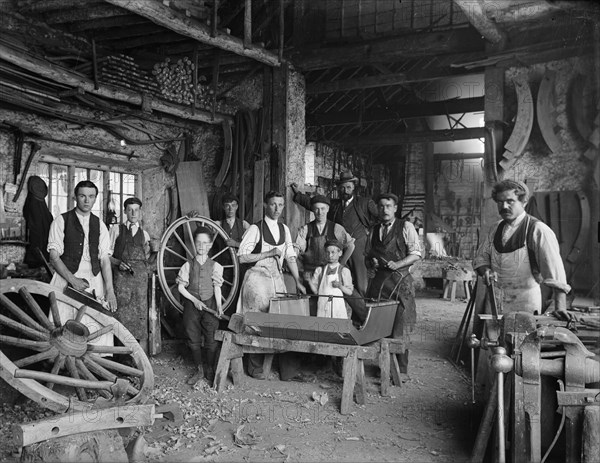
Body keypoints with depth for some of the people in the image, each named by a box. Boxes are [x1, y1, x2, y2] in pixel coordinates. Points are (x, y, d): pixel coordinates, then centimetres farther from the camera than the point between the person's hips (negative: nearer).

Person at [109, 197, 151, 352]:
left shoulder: (144, 234, 19)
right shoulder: (116, 230, 11)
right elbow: (107, 254, 5)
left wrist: (147, 252, 7)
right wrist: (119, 263, -10)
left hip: (140, 276, 2)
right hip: (121, 275, -2)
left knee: (141, 314, -2)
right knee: (122, 313, -7)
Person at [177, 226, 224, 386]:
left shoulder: (215, 266, -1)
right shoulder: (188, 265, 0)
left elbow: (217, 288, 0)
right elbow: (181, 287, 1)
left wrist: (219, 305, -12)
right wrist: (194, 300, -9)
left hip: (209, 304, -1)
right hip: (191, 303, 1)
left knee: (211, 338, 1)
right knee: (193, 338, 7)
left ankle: (210, 370, 19)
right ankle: (199, 369, 24)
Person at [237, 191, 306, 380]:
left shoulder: (284, 229, 10)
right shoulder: (255, 229, -8)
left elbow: (290, 257, 12)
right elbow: (242, 257, -12)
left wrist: (298, 281, 6)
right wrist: (269, 253, -15)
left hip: (277, 279, 5)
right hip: (257, 278, -5)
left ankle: (286, 365, 9)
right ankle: (255, 367, 10)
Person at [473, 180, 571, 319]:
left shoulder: (538, 230, -13)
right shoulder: (496, 229, 7)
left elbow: (554, 269, -20)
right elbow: (481, 257, 15)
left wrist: (560, 307, -30)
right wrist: (486, 270, -9)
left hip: (525, 304, -5)